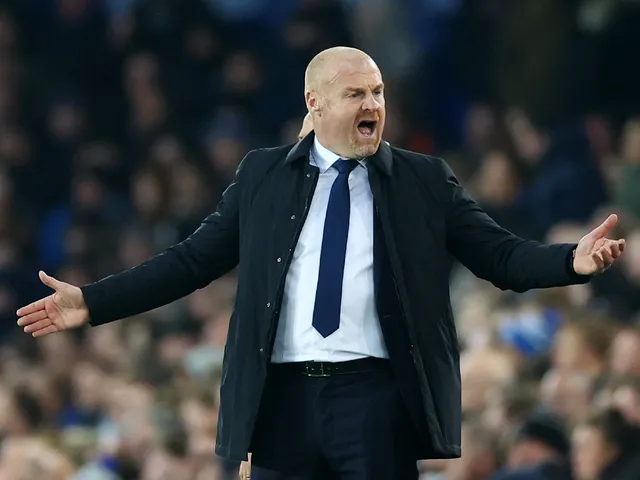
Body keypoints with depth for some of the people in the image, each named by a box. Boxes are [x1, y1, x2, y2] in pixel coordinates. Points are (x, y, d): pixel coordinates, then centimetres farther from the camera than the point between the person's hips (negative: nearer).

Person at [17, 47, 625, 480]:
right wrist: (92, 301, 5)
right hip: (282, 397, 1)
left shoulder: (425, 180, 7)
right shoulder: (262, 176, 10)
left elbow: (503, 256, 3)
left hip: (378, 401, -1)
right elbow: (192, 260, 12)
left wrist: (572, 261, -16)